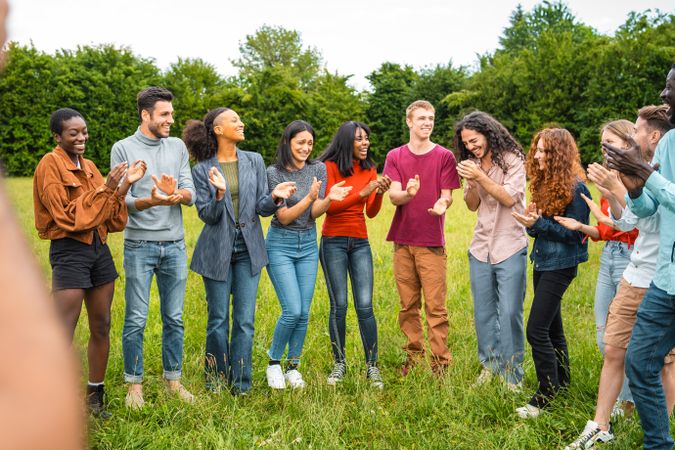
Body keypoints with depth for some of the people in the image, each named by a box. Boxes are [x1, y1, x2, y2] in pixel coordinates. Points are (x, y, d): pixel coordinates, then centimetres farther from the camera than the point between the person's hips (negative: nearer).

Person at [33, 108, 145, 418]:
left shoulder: (89, 166, 13)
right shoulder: (50, 165, -8)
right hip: (69, 252, -7)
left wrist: (125, 185, -4)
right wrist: (105, 188, -17)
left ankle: (95, 396, 21)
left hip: (99, 249, 7)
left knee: (101, 327, 10)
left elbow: (109, 217, 10)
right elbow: (67, 215, -16)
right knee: (63, 335, -9)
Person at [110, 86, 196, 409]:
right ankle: (134, 384, 12)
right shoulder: (123, 149, -2)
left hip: (175, 246, 4)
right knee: (136, 320, 0)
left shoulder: (178, 147, 8)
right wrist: (151, 201, -28)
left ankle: (173, 379, 21)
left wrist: (176, 193, -23)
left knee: (174, 318, 9)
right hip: (139, 246, -3)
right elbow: (121, 199, -9)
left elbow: (191, 194, 1)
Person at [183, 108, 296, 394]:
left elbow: (261, 208, 3)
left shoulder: (254, 161, 4)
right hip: (217, 251, -2)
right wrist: (219, 194, -25)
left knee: (245, 320, 2)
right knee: (218, 320, 6)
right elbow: (207, 216, -6)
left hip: (248, 250, 2)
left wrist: (274, 197, -18)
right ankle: (216, 381, 23)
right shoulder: (202, 170, -3)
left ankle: (240, 385, 12)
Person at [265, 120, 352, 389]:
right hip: (280, 245, -4)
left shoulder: (319, 169, 0)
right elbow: (284, 217, -13)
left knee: (304, 313, 3)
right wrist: (310, 197, -27)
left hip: (308, 245, 4)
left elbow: (314, 213, -3)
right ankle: (274, 362, 11)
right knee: (292, 311, -12)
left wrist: (330, 198, -23)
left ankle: (293, 367, 20)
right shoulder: (274, 173, -11)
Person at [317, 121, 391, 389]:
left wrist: (379, 194, -12)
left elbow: (371, 213, 8)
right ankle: (339, 363, 12)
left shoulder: (369, 170, 10)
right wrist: (362, 193, -19)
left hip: (360, 243, 3)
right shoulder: (330, 167, -4)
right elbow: (329, 206, -12)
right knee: (339, 306, -3)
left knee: (365, 306, -4)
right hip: (333, 242, -3)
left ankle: (372, 366, 4)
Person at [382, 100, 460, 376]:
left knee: (435, 307, -4)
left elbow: (447, 196, -2)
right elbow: (393, 196, -4)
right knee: (408, 306, 10)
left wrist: (442, 204, -26)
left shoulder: (444, 156, 1)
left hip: (432, 242, -3)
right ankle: (413, 356, 22)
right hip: (402, 241, 3)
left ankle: (440, 364, 3)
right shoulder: (395, 157, 7)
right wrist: (408, 193, -27)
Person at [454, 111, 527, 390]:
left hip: (510, 248, -5)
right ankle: (489, 365, 23)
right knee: (483, 312, 10)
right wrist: (472, 183, -12)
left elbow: (509, 198, -16)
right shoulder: (473, 165, 8)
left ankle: (512, 375, 3)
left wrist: (481, 177, -21)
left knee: (509, 313, -6)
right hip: (481, 247, 5)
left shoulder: (512, 159, -7)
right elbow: (472, 205, 7)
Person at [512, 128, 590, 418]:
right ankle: (563, 383, 30)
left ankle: (546, 395, -2)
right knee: (552, 328, 17)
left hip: (560, 266, -9)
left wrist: (538, 223, -22)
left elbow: (574, 233, -16)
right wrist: (532, 222, -6)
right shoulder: (544, 183, 10)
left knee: (536, 331, -11)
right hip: (542, 261, 9)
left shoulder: (575, 187, -16)